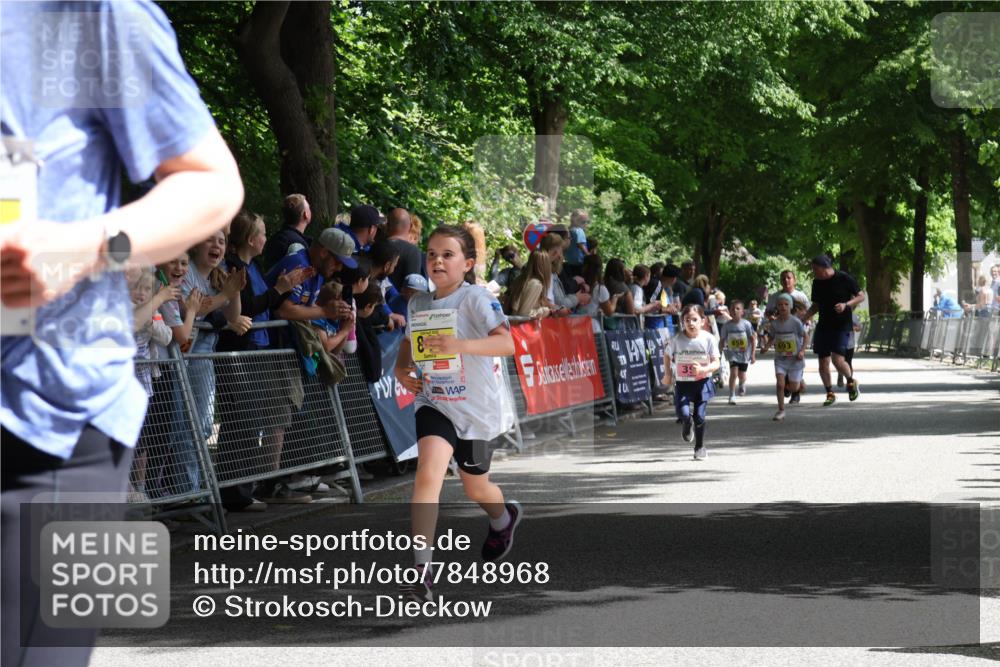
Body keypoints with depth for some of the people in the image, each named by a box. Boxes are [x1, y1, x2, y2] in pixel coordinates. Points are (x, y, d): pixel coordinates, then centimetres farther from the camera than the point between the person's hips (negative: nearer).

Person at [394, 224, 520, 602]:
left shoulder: (476, 298, -16)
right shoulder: (417, 304, 1)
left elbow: (506, 344, -29)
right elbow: (409, 342, 19)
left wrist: (460, 345, -44)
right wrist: (402, 370, -3)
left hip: (476, 408, -2)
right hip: (434, 404, 2)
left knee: (476, 488, 18)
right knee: (428, 474, -23)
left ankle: (504, 518, 56)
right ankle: (421, 569, -26)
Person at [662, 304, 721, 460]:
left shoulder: (708, 339, -11)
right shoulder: (677, 340, -9)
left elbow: (716, 363, -10)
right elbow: (667, 355, 11)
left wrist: (703, 369, -27)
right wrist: (667, 374, 8)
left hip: (702, 382, 0)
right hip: (683, 383, 0)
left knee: (700, 416, -1)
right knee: (684, 414, -16)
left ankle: (700, 447, 21)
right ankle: (687, 425, 24)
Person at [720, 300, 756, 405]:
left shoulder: (746, 324, -11)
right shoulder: (727, 325, -7)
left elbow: (753, 339, -6)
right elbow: (723, 340, 2)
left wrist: (753, 354, -9)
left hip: (744, 354, 0)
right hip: (733, 354, 0)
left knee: (742, 375, 10)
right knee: (733, 373, -17)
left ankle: (742, 384, 47)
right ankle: (732, 396, -9)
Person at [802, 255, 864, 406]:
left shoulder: (844, 279, -9)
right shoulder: (817, 282, 6)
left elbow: (861, 296, -3)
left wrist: (846, 304, -19)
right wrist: (803, 319, 3)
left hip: (841, 326, -5)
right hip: (823, 326, 5)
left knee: (838, 360, -17)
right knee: (823, 362, 3)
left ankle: (851, 381, 11)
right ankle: (830, 394, 18)